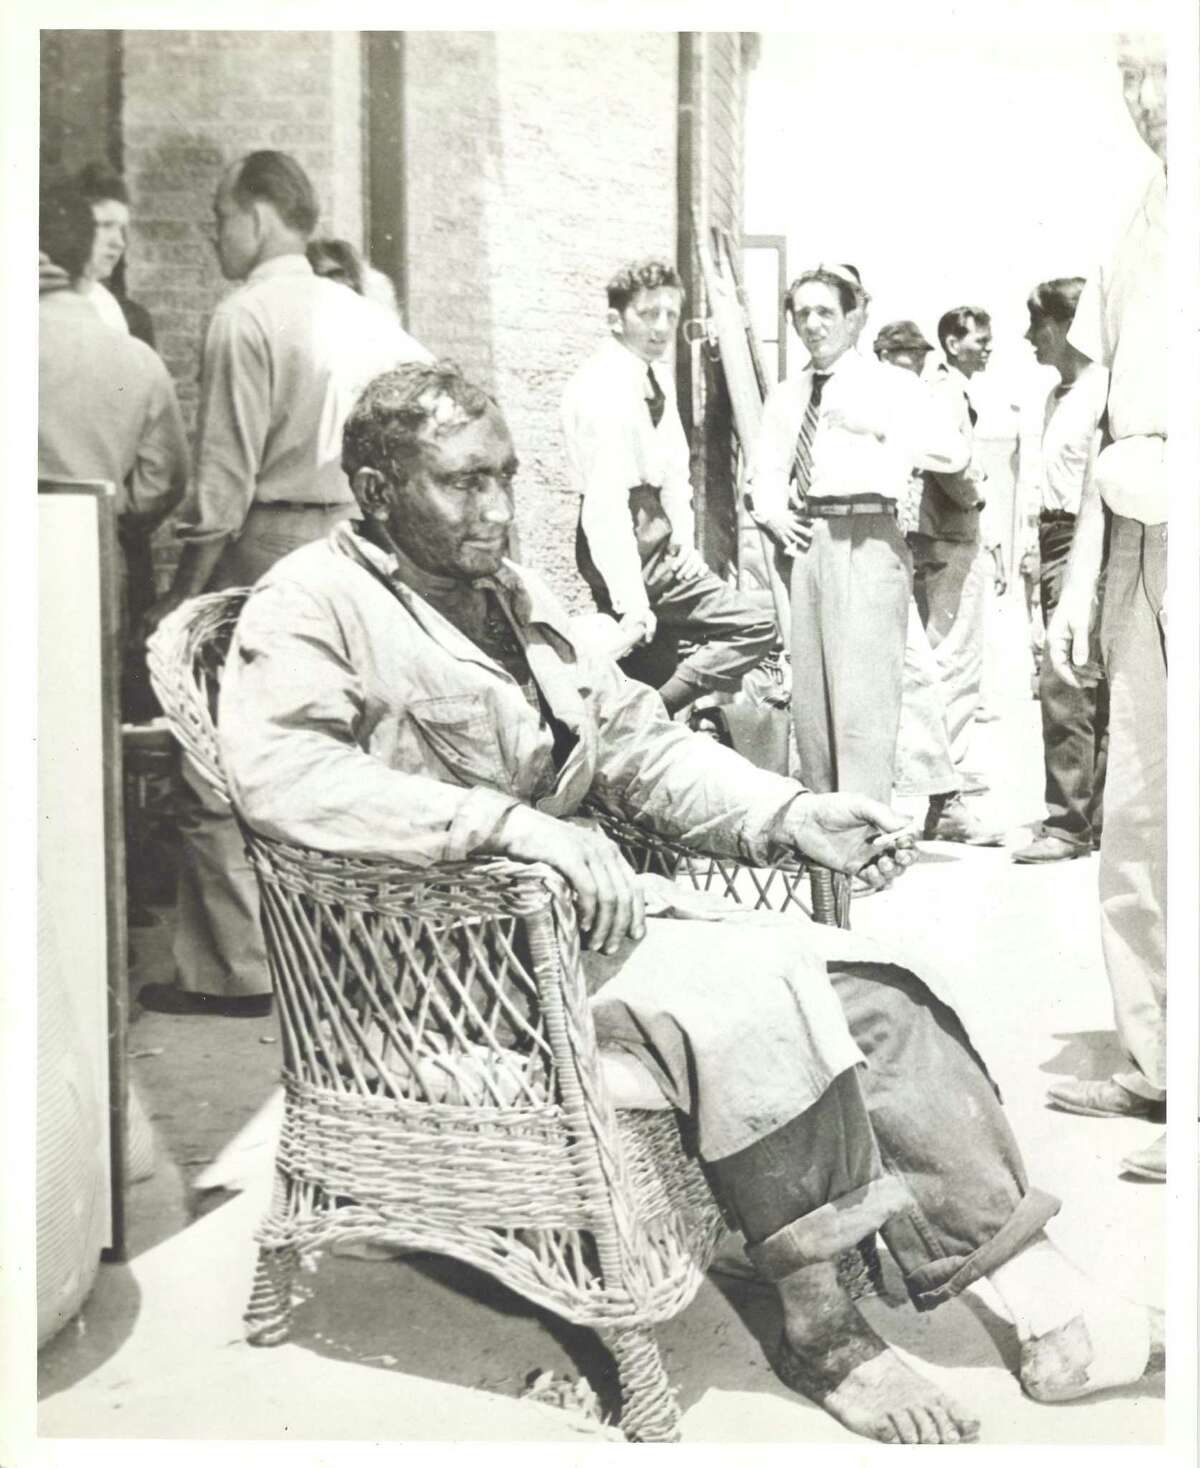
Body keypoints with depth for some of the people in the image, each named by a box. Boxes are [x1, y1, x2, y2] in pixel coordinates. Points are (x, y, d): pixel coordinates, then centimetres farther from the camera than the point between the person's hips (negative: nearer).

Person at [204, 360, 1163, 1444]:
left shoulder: (514, 596, 19)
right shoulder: (312, 602, -6)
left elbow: (640, 741, 17)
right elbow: (277, 770, -26)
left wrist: (792, 815, 2)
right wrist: (510, 821, -33)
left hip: (575, 908, 8)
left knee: (874, 987, -7)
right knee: (747, 989, -27)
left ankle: (1046, 1299, -2)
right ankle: (817, 1326, -10)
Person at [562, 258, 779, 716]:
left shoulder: (657, 378, 10)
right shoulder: (604, 389, -20)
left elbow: (674, 470, 12)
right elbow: (605, 504, -27)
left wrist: (683, 533, -6)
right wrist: (631, 600, -32)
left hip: (659, 541, 9)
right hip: (631, 545, -9)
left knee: (651, 674, 15)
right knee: (755, 629, -11)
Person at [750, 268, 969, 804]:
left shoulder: (891, 383, 0)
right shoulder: (785, 394, 18)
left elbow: (953, 452, -11)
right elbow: (765, 469, 30)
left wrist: (878, 427, -12)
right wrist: (771, 513, 12)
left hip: (864, 542, -6)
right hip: (804, 542, 6)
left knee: (861, 697, -11)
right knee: (808, 698, 11)